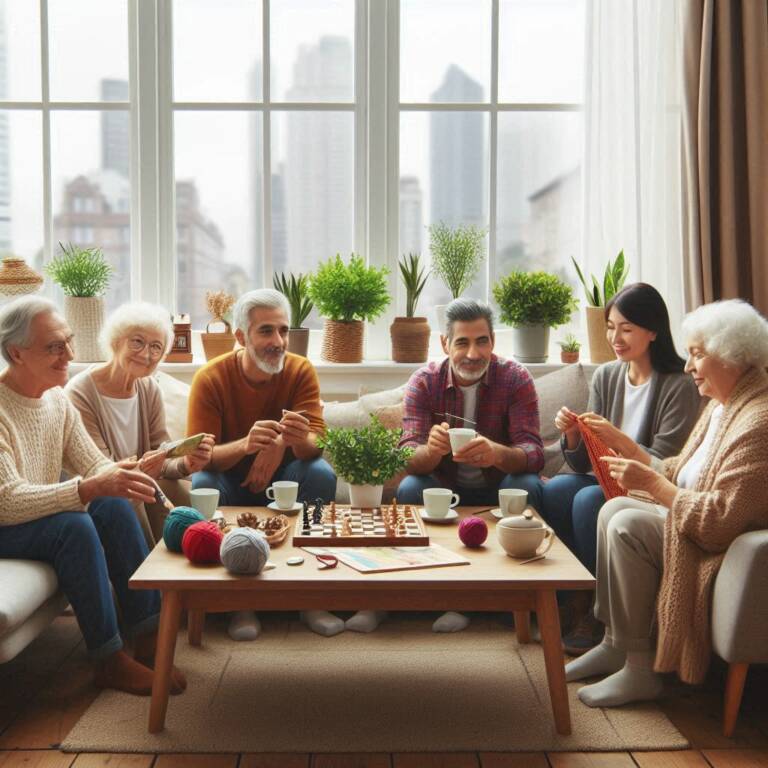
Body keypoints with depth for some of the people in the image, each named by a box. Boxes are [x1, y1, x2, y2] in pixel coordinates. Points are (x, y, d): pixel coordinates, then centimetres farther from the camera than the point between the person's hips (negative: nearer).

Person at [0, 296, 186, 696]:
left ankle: (148, 636, -11)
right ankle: (110, 661, -22)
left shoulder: (57, 399, 2)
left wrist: (124, 474, -24)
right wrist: (90, 488, -41)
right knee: (74, 525, -31)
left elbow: (95, 466, 1)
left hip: (42, 514, 8)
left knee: (115, 505, -15)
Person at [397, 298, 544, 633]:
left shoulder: (515, 379, -12)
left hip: (497, 490, 0)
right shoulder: (424, 382, -10)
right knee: (409, 488, -28)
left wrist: (498, 453, -48)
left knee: (526, 486, -31)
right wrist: (431, 450, -47)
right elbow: (408, 457, -20)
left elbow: (533, 453, -23)